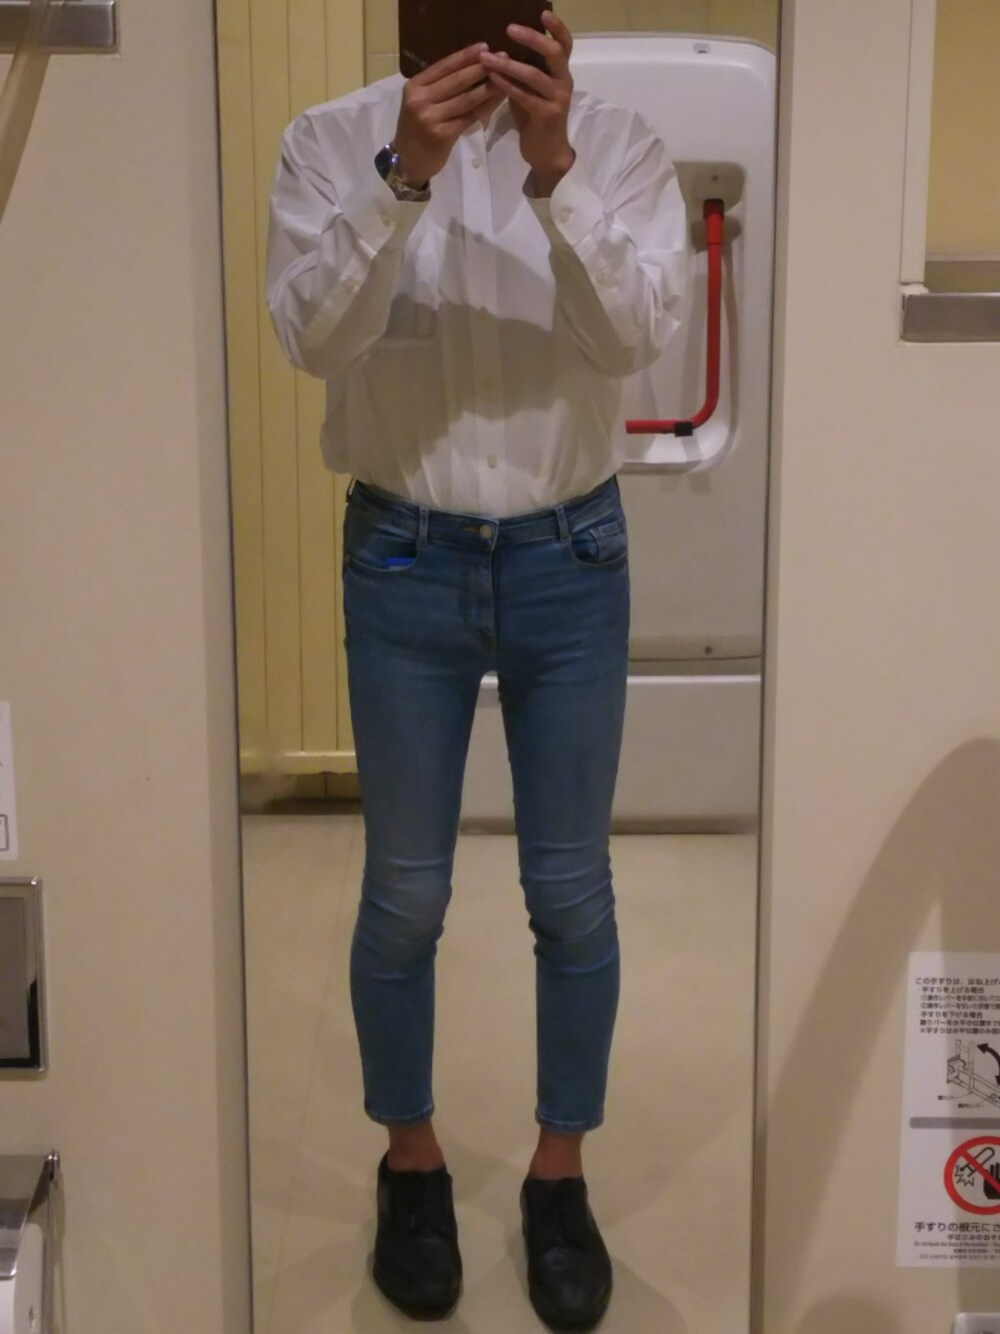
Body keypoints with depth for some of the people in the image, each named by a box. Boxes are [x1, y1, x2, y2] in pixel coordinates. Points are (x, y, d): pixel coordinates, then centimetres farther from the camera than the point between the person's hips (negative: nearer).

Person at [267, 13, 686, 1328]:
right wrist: (402, 176, -32)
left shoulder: (619, 143, -5)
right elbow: (311, 335, -19)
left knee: (572, 894, 9)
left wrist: (556, 173, -33)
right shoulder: (333, 139, -5)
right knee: (405, 895, 11)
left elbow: (637, 336, -19)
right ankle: (412, 1163, 32)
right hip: (405, 562, 0)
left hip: (571, 559, 1)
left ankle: (560, 1175, 29)